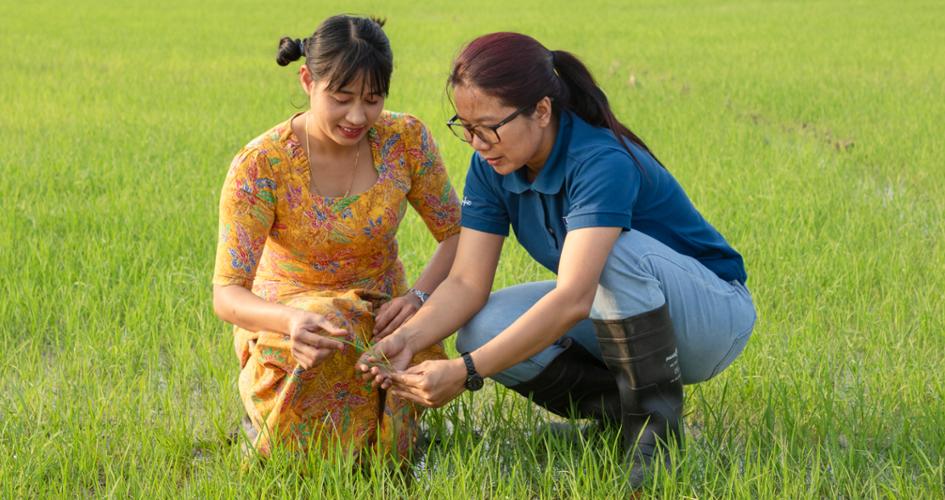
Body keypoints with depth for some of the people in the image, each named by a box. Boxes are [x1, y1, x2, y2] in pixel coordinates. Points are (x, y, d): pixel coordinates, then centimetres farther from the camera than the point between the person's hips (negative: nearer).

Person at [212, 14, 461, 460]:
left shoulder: (405, 139, -10)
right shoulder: (260, 166, -20)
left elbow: (456, 235, 0)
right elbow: (227, 294, -25)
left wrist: (419, 296, -22)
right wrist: (292, 320, -47)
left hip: (381, 317, 2)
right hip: (285, 321, -2)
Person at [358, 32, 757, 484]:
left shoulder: (603, 163, -32)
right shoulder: (492, 167, -10)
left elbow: (572, 299, -42)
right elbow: (467, 282, -14)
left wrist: (466, 372, -47)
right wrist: (406, 338, -34)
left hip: (715, 311, -6)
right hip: (620, 318, 6)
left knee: (613, 250, -38)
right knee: (482, 329, -19)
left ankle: (656, 426, -20)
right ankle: (624, 410, -5)